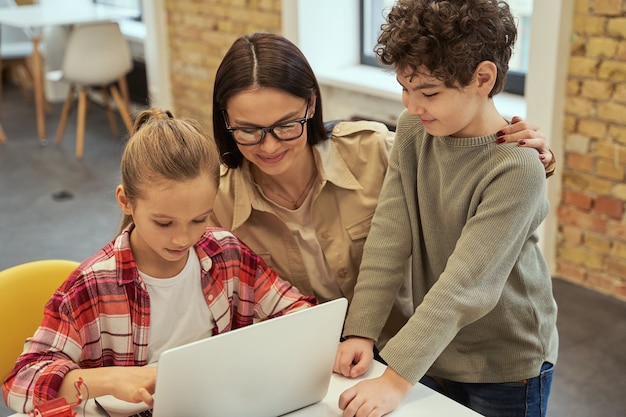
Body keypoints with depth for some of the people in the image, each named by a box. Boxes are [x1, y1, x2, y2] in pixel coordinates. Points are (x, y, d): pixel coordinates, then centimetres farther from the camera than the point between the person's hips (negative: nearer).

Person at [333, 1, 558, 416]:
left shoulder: (517, 168, -26)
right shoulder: (413, 132, -7)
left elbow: (467, 282, -30)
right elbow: (388, 237, -11)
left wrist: (397, 379, -33)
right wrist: (361, 332, -17)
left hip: (506, 366, -4)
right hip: (435, 352, 5)